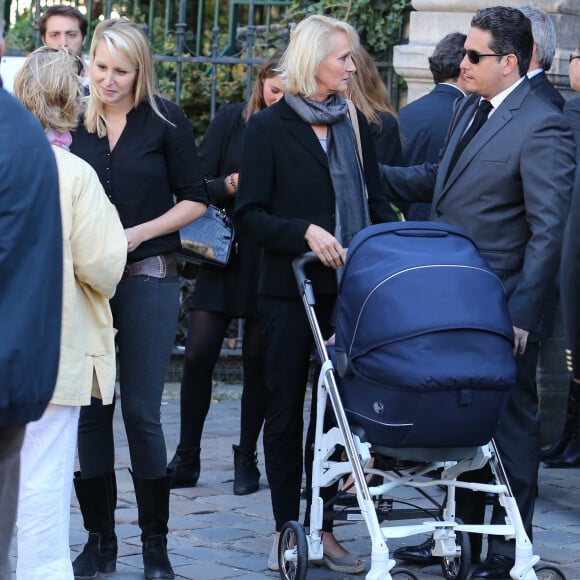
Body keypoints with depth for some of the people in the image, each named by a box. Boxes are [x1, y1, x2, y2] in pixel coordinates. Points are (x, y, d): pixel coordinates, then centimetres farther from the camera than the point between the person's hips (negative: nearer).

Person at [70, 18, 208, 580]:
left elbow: (194, 200, 2)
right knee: (90, 408, 4)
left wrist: (139, 232, -10)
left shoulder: (164, 121, -1)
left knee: (141, 409, -3)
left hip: (146, 278, -3)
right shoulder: (73, 121, 5)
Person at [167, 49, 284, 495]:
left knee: (259, 361, 6)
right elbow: (198, 183, 3)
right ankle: (186, 460, 9)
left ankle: (247, 459, 19)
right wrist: (230, 185, -15)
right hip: (225, 254, 1)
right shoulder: (232, 120, 4)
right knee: (198, 355, -3)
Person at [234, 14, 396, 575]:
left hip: (349, 288, 4)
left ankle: (323, 528, 10)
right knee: (286, 407, 5)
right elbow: (249, 214, -7)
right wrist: (305, 232, -21)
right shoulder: (269, 127, -3)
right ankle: (286, 527, 13)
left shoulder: (355, 123, 10)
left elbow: (374, 199, 13)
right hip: (289, 290, -4)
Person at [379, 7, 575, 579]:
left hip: (501, 308, -8)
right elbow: (439, 179, 26)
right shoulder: (469, 110, 11)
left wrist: (523, 313, -20)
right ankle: (461, 534, 29)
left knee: (511, 428, 1)